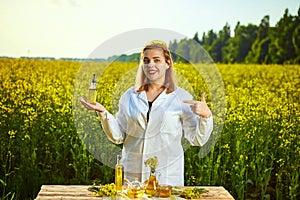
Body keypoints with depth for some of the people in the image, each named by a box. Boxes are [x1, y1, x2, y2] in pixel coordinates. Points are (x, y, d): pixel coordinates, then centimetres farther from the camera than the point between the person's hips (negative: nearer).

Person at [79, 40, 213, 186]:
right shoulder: (129, 96, 6)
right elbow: (118, 137, 7)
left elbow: (196, 140, 0)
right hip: (132, 174, 2)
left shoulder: (182, 97, 0)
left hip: (167, 176, -2)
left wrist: (206, 116, -17)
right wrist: (103, 112, -6)